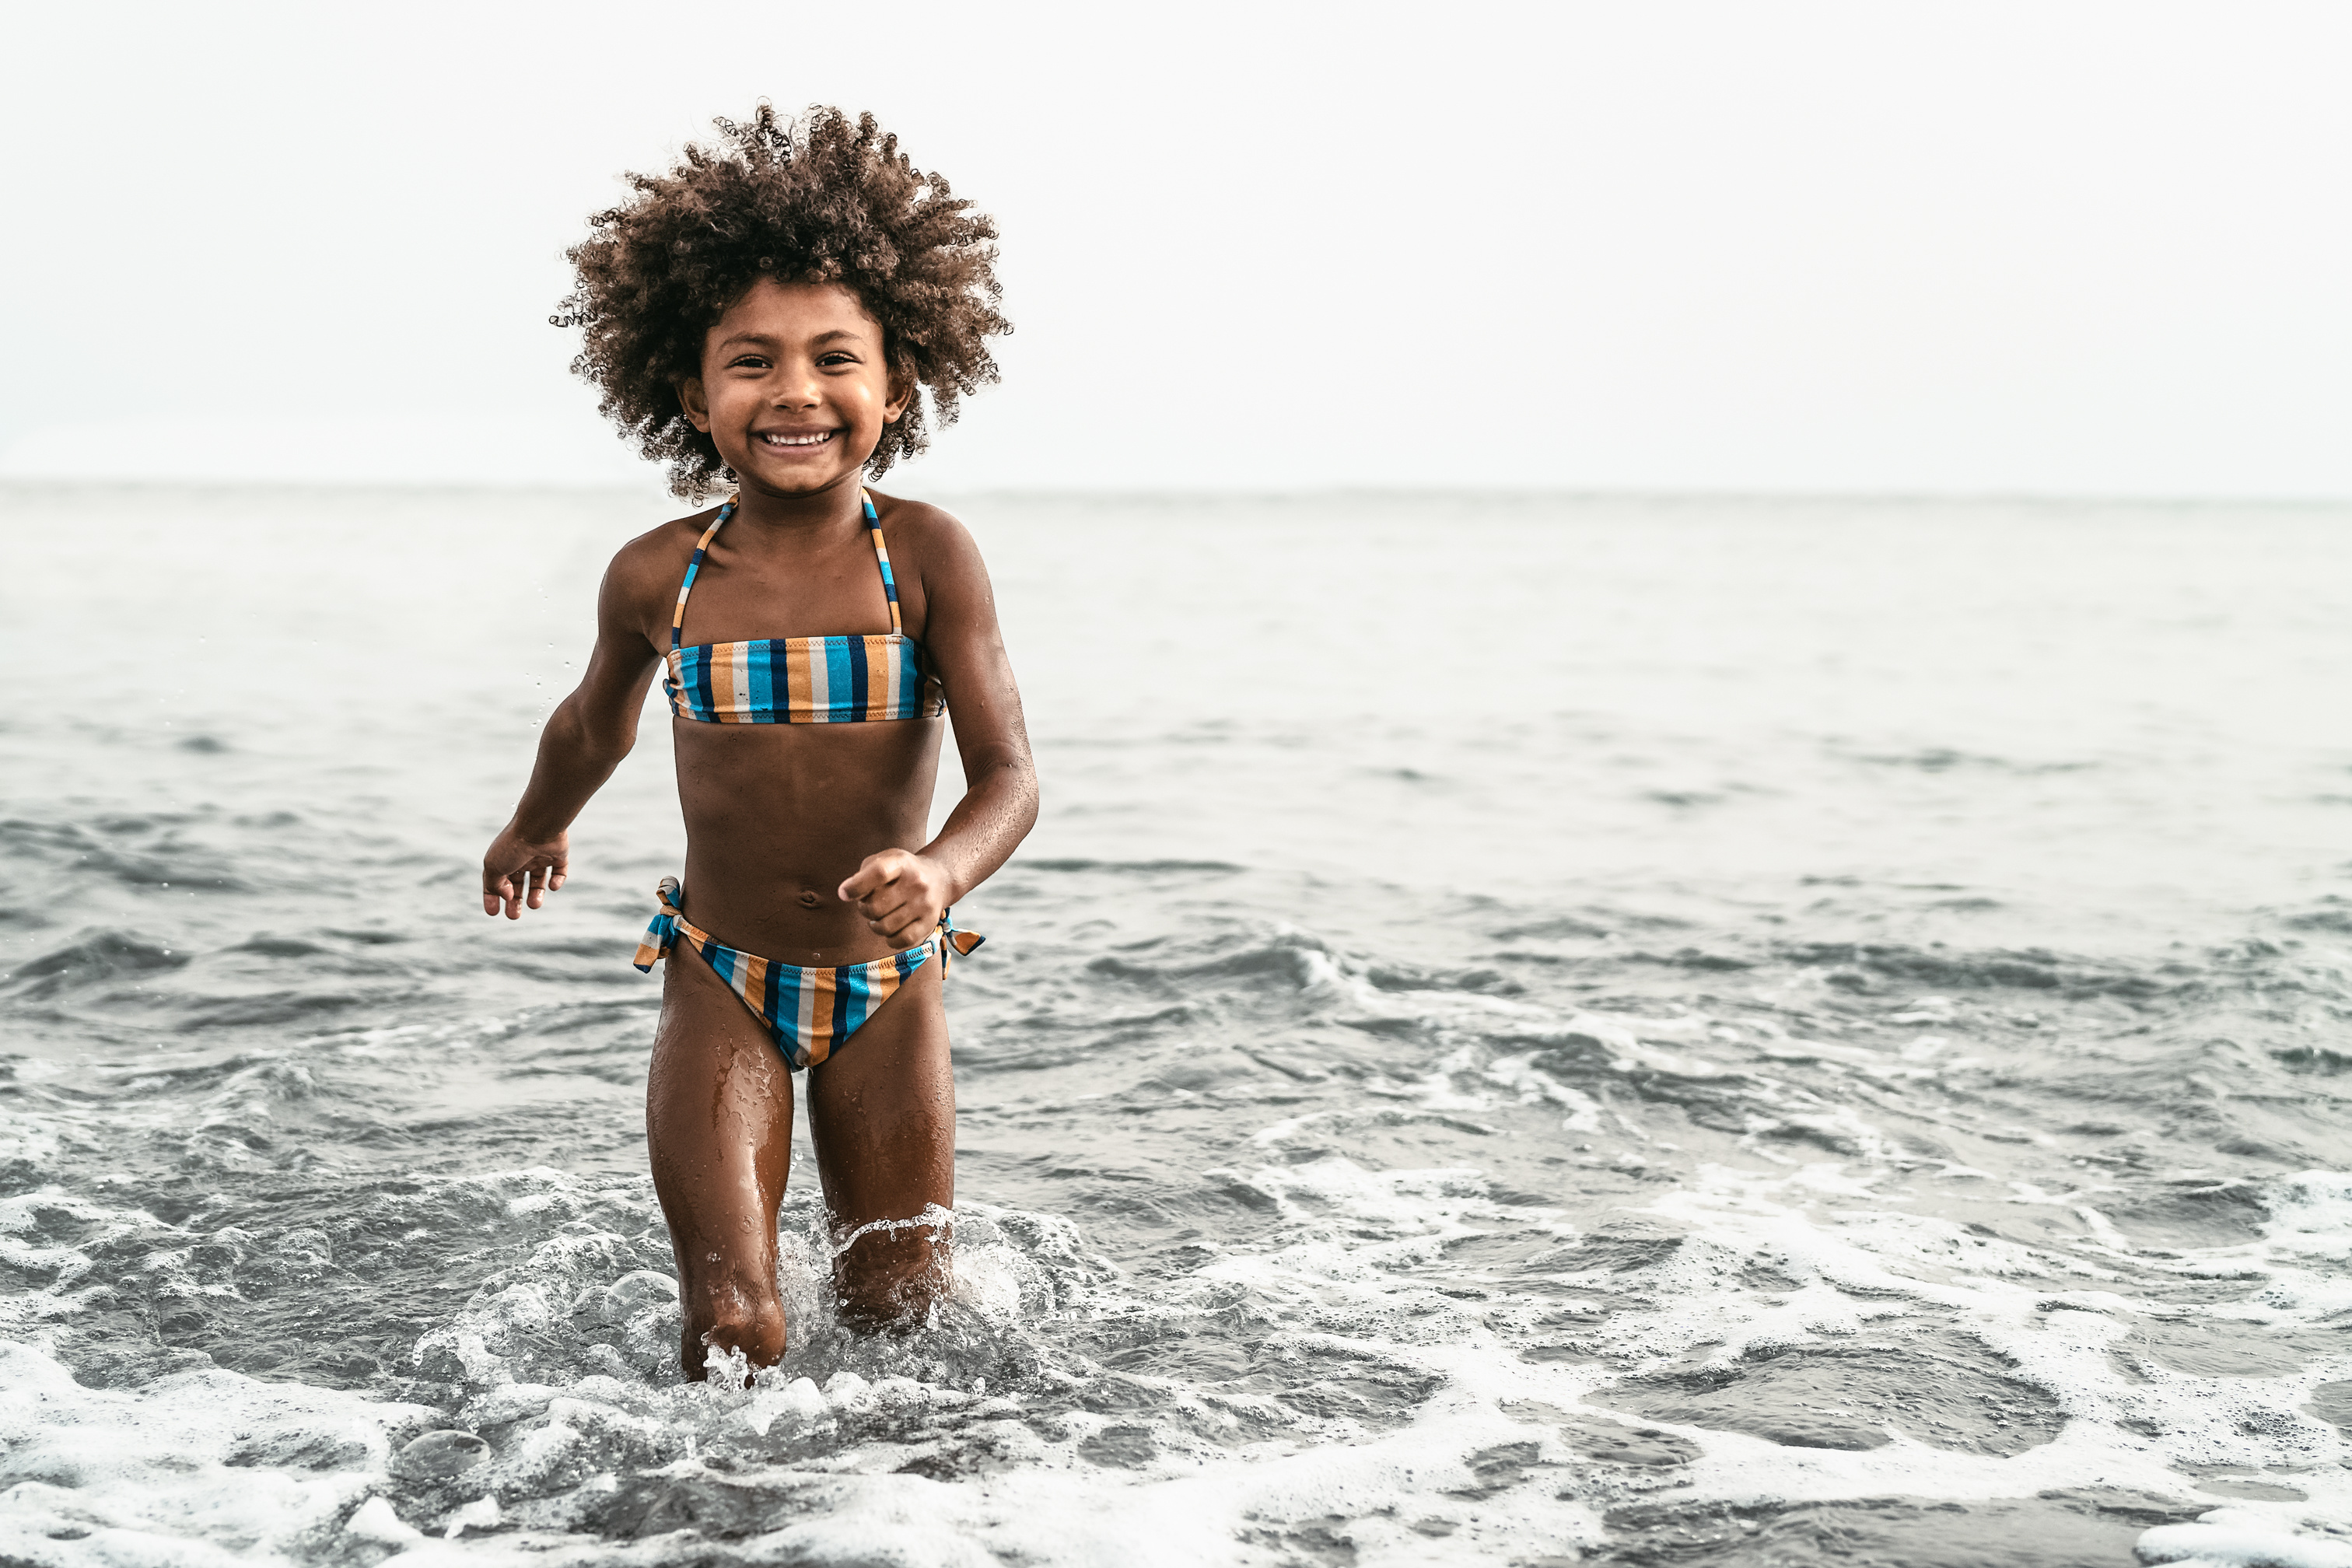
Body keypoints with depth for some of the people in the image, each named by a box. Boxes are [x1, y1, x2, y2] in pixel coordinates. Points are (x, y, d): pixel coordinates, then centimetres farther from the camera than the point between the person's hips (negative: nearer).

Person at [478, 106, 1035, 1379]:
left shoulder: (926, 557, -13)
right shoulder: (658, 579, -8)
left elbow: (1008, 774, -19)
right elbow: (597, 722, 14)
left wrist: (941, 872, -41)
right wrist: (537, 830, 33)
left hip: (888, 991, 0)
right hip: (720, 987, 0)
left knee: (897, 1321, 11)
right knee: (735, 1337, -7)